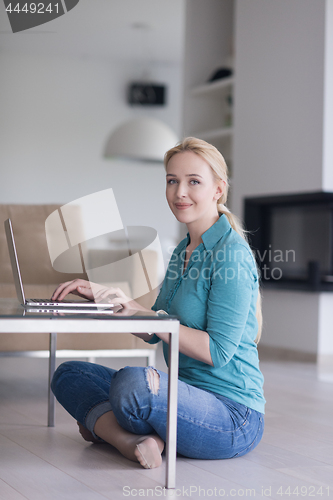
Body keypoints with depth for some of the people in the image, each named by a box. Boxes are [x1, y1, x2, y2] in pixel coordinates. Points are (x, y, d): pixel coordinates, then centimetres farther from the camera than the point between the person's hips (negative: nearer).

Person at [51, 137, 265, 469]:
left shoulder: (231, 255, -14)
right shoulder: (182, 251, 14)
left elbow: (218, 351, -20)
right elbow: (153, 334, 16)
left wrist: (140, 311, -21)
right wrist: (101, 296, 3)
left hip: (234, 419, -9)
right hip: (185, 397, 9)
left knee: (133, 382, -35)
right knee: (69, 375, 4)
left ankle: (100, 423, -4)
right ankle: (132, 439, -16)